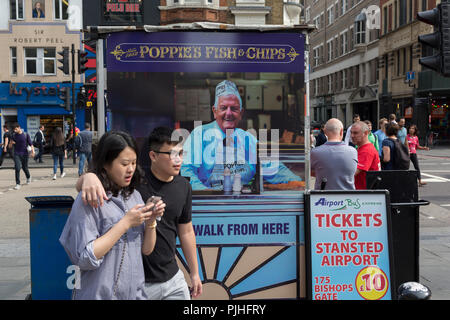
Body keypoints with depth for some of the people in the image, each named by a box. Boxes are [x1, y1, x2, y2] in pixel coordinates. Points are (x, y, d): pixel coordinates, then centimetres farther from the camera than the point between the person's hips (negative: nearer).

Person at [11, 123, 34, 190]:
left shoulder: (26, 135, -3)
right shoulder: (14, 135, 4)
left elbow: (30, 144, -5)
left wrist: (33, 151, -21)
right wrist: (12, 143, -11)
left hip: (24, 154, -1)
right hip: (16, 154, 1)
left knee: (25, 168, 13)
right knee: (17, 168, -13)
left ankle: (28, 177, 45)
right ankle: (18, 184, -10)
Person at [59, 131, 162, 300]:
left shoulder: (135, 196, 5)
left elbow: (146, 250, 7)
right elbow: (85, 258, -21)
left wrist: (151, 221, -11)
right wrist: (126, 223, -20)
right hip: (100, 293, -6)